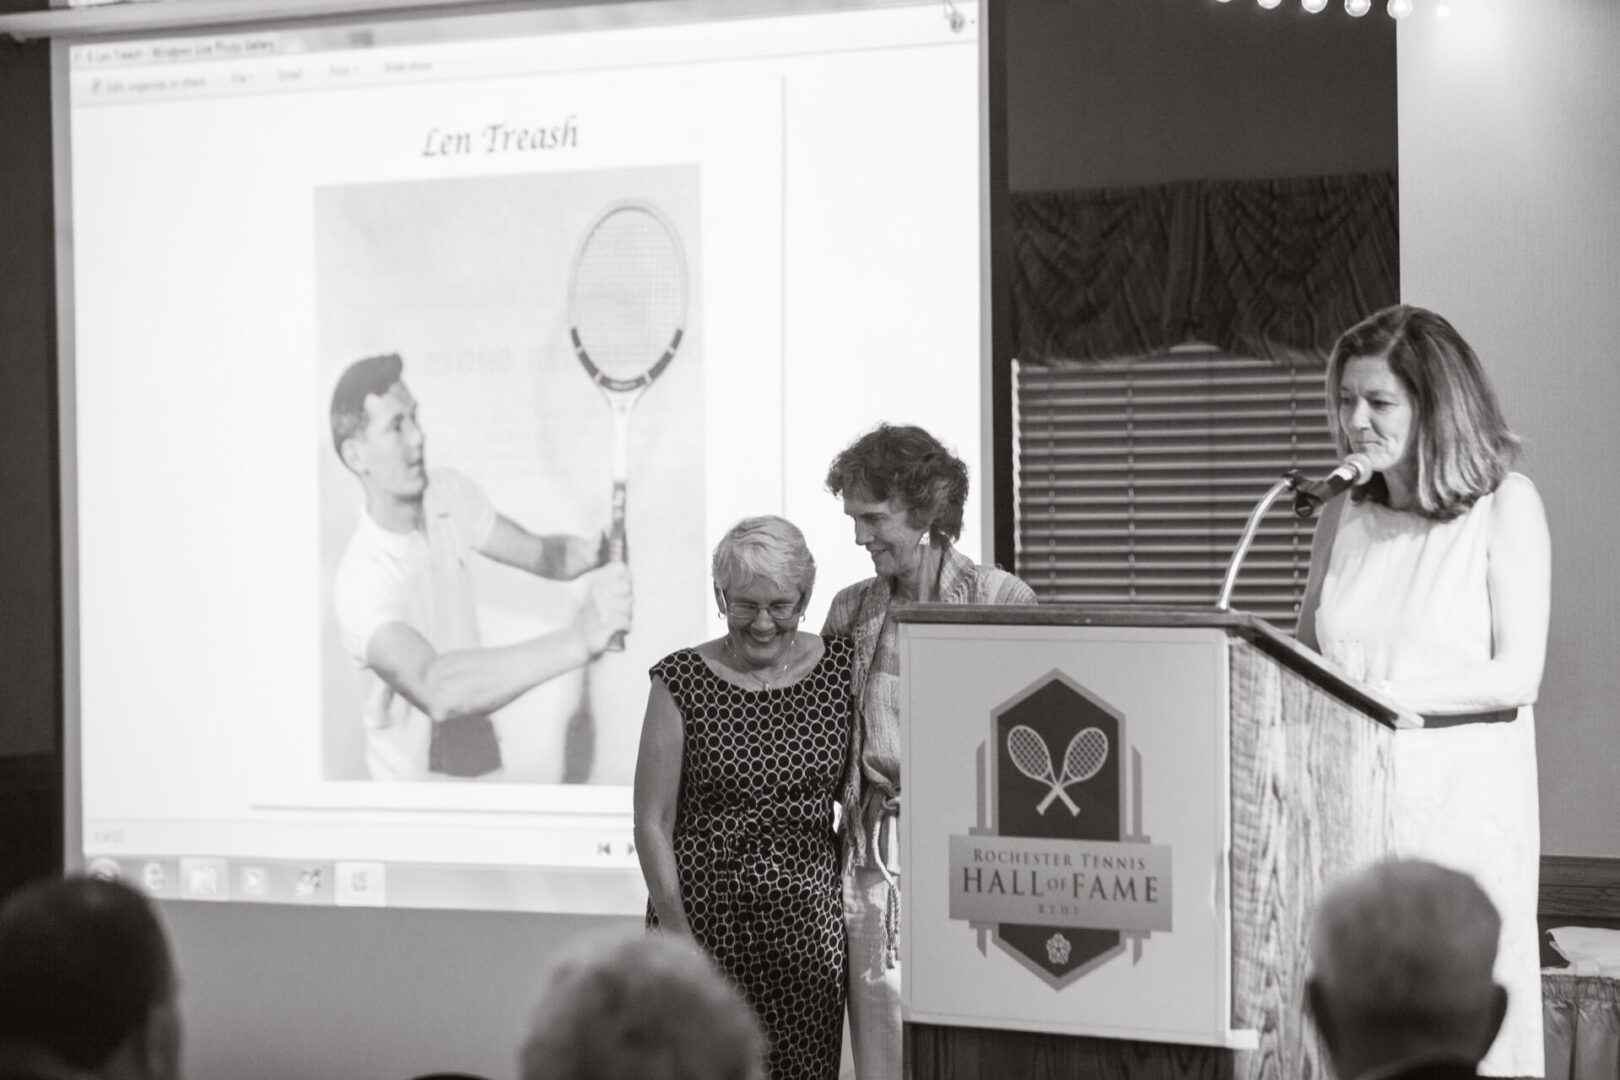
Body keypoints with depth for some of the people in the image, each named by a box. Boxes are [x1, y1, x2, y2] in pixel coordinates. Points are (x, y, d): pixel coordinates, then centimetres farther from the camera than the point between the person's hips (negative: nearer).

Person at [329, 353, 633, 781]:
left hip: (481, 757, 5)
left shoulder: (450, 493, -4)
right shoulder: (361, 583, -29)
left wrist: (592, 551, -17)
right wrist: (578, 641, -53)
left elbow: (539, 552, 8)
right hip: (415, 777, -5)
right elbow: (435, 690, -44)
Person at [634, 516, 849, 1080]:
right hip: (704, 914, -2)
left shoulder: (839, 668, 4)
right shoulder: (682, 682, -4)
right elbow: (653, 824, -4)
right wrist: (677, 934, -8)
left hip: (808, 921, 2)